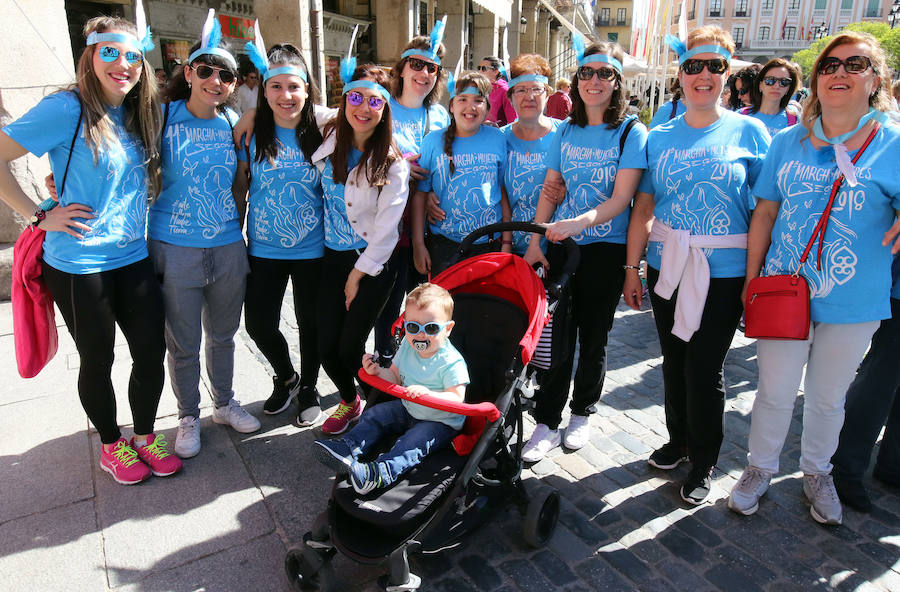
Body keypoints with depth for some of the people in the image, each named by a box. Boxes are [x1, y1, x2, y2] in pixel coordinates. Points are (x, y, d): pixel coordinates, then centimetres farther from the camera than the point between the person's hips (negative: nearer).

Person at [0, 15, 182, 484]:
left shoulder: (139, 115, 7)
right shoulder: (68, 109, -12)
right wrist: (40, 216, -12)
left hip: (134, 258, 5)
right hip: (79, 265, -5)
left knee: (151, 353, 7)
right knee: (97, 361, 11)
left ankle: (144, 436, 30)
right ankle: (111, 445, 32)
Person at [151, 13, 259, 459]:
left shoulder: (234, 122, 5)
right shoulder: (163, 117, -5)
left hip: (228, 248, 3)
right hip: (175, 250, -3)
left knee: (223, 335, 17)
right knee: (183, 344, 7)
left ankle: (225, 403, 37)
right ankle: (189, 416, 29)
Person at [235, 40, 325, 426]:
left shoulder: (321, 135, -5)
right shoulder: (251, 134, -3)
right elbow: (239, 185, 4)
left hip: (312, 250, -1)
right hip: (263, 250, 1)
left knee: (310, 323, 12)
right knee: (259, 325, 5)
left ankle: (308, 389, 36)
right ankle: (286, 377, 36)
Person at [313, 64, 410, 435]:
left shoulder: (392, 163, -12)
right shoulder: (329, 139, 0)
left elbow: (386, 228, -13)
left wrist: (359, 274, -10)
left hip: (373, 263, -4)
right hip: (333, 256, 5)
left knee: (349, 348, -4)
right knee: (327, 348, 5)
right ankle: (349, 401, 36)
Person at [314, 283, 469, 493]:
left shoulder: (452, 362, -25)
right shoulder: (407, 346, -4)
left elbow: (457, 399, -29)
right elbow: (395, 377, 6)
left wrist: (428, 393, -43)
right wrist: (378, 371, -14)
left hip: (440, 421, -7)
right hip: (407, 409, 8)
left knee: (415, 441, -29)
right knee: (374, 415, -1)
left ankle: (382, 472, -43)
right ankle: (347, 448, -8)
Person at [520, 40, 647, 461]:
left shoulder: (631, 132, -3)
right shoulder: (565, 131, 9)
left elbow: (621, 198, -13)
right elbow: (549, 189, 8)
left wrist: (581, 221, -28)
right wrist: (534, 243, -1)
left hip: (605, 250, -2)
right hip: (560, 246, 3)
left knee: (593, 337, 9)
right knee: (556, 333, 1)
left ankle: (582, 412, 29)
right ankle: (547, 424, 11)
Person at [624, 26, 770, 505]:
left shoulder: (749, 132, 0)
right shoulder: (659, 137, 6)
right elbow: (644, 207, 6)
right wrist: (632, 269, 4)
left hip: (723, 271, -3)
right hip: (668, 266, 3)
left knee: (704, 367, 0)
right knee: (674, 361, 14)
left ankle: (703, 462, 22)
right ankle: (678, 439, 36)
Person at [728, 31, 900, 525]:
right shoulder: (788, 142, 4)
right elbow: (765, 213, 6)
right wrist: (751, 280, 2)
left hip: (853, 299, -1)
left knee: (827, 397, 15)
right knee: (774, 391, 9)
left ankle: (816, 471, 39)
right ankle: (760, 467, 31)